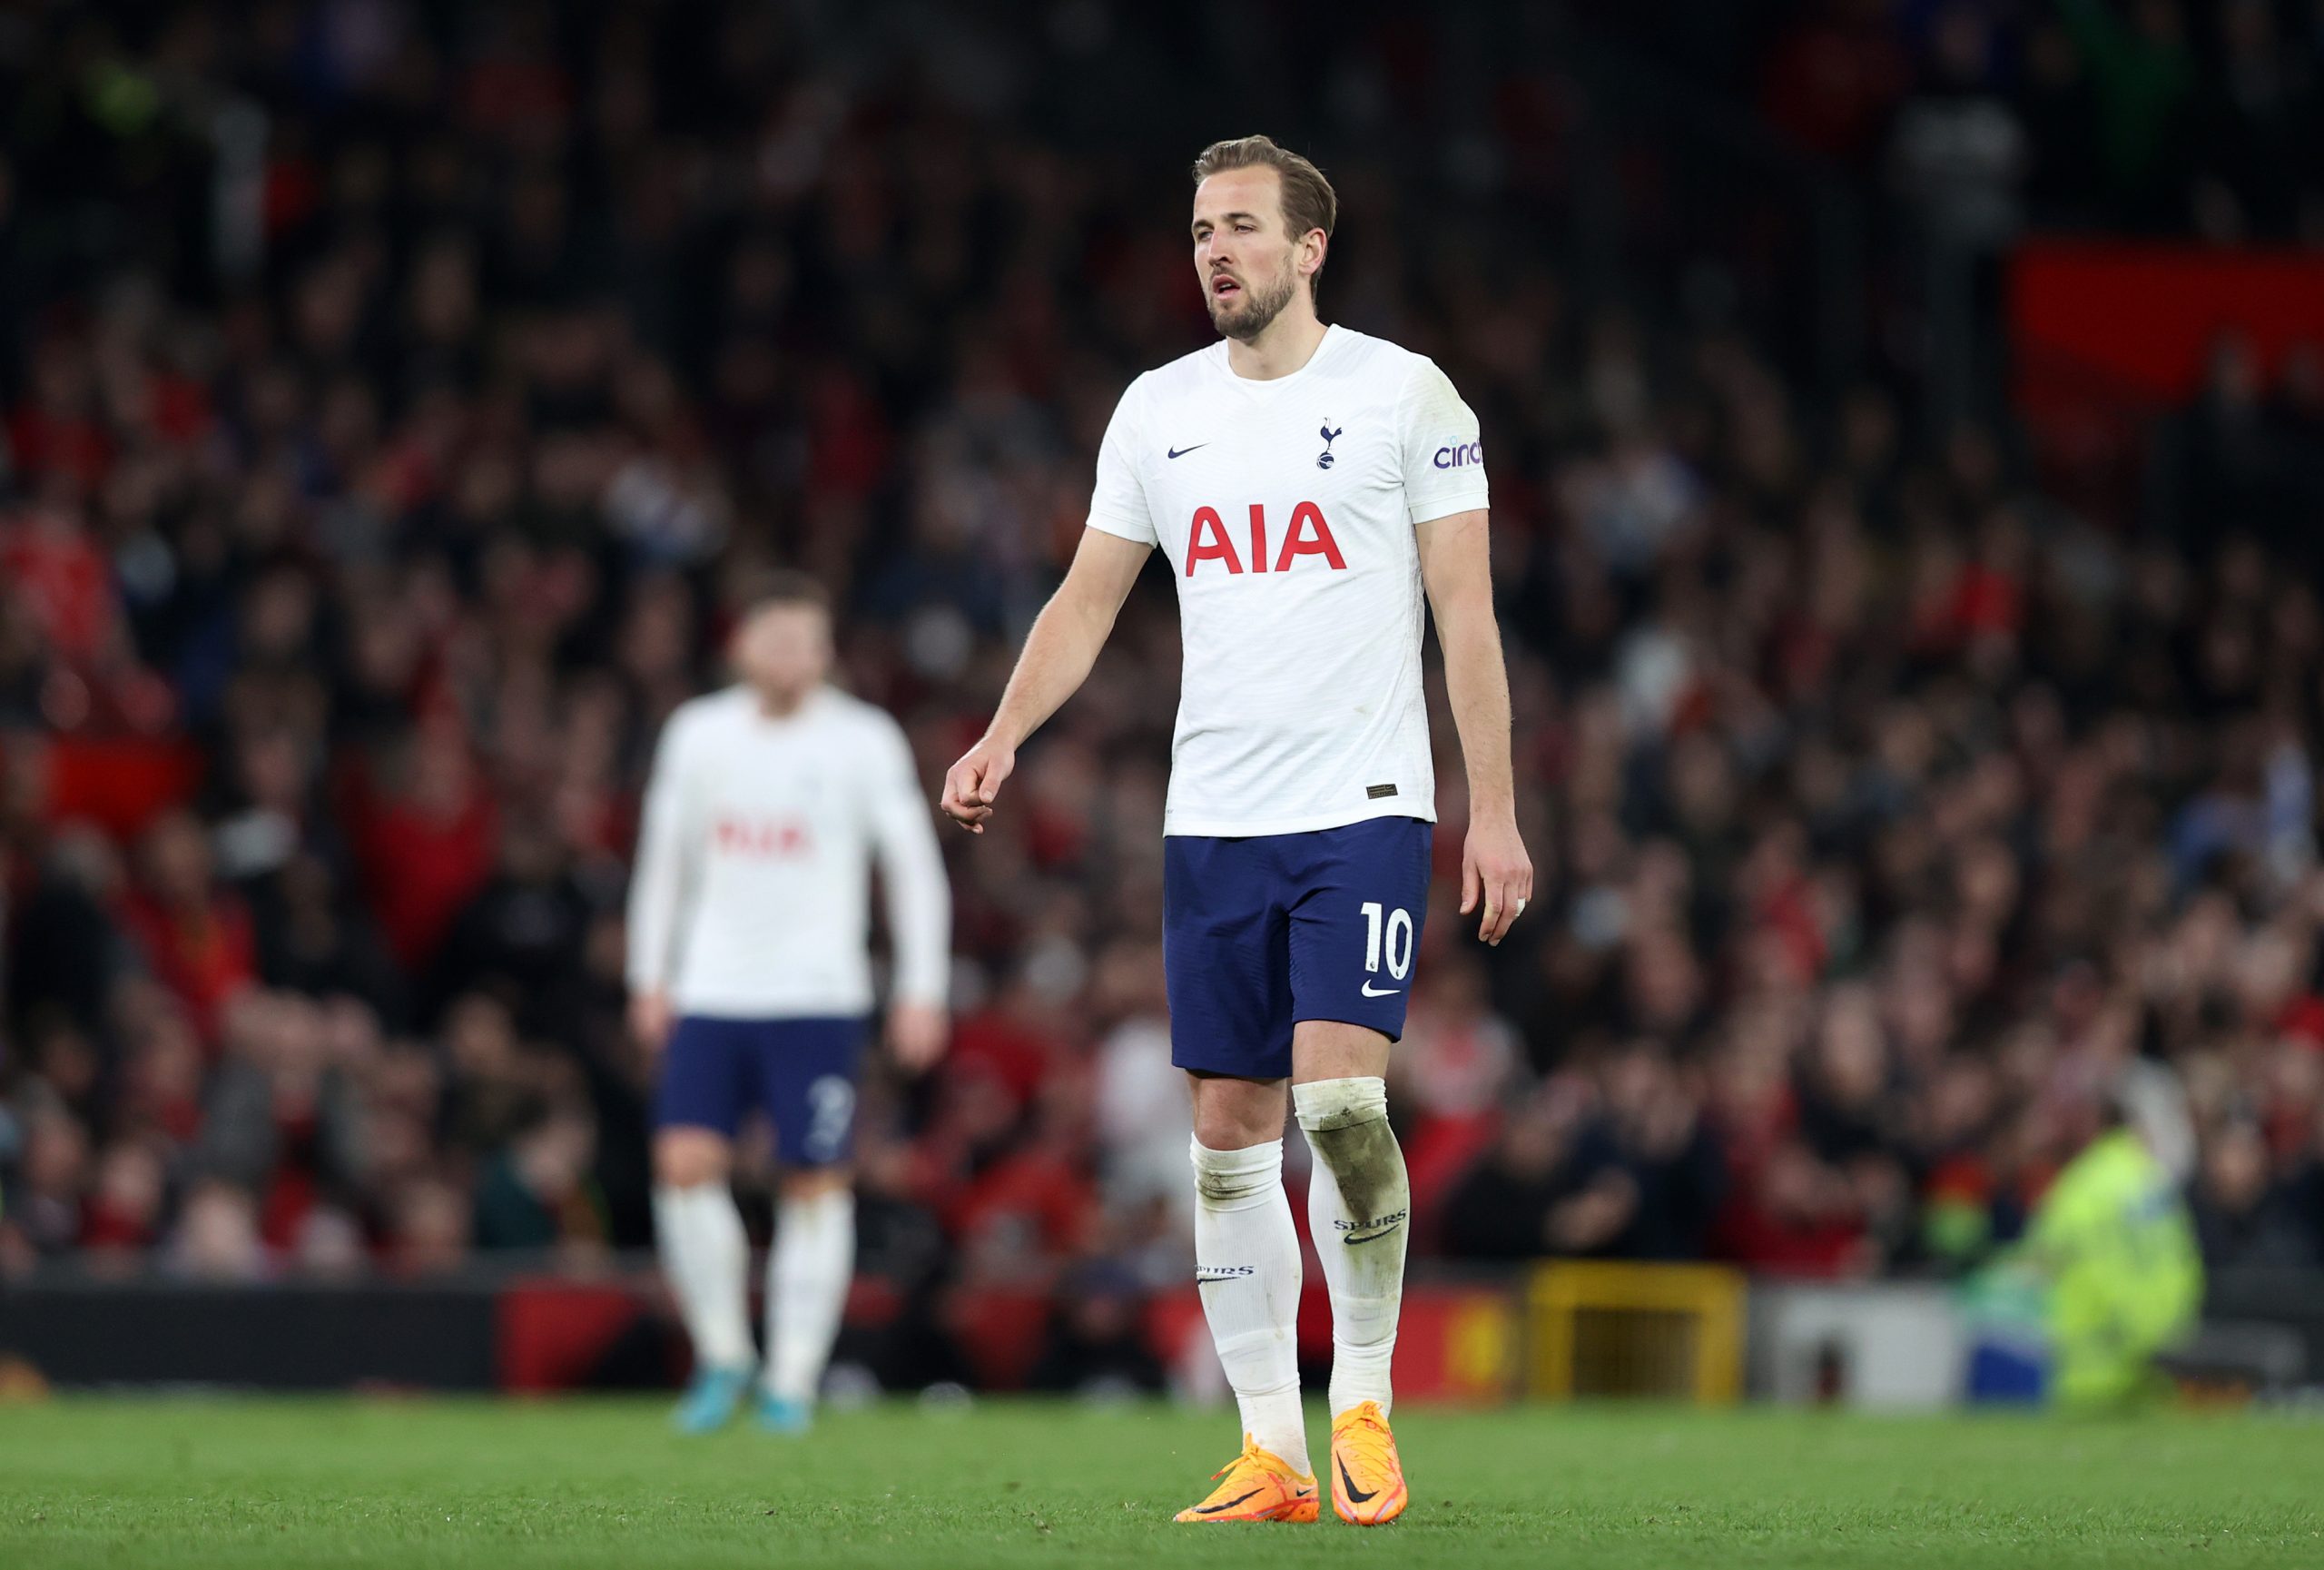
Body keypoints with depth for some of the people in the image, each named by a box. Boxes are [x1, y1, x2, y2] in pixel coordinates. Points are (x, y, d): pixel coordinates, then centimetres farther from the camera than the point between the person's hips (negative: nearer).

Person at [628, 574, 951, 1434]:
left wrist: (922, 991, -4)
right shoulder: (698, 733, 8)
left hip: (818, 999, -2)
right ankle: (722, 1353, 4)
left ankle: (793, 1379, 4)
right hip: (710, 997, 2)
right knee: (685, 1163, -11)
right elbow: (665, 858, 17)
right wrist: (650, 976, 12)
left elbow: (915, 866, 2)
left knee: (815, 1184, -4)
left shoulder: (863, 741, 0)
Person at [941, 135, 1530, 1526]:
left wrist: (1495, 812, -6)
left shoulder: (1402, 395, -1)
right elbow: (1089, 598, 14)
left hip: (1363, 810, -4)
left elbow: (1467, 612, -1)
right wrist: (1005, 735, -2)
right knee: (1231, 1130, 3)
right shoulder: (1158, 410, 10)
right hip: (1213, 822, 5)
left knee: (1339, 1098, -18)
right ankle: (1274, 1453, 8)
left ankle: (1366, 1409, -2)